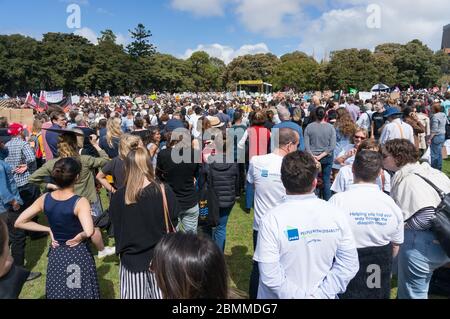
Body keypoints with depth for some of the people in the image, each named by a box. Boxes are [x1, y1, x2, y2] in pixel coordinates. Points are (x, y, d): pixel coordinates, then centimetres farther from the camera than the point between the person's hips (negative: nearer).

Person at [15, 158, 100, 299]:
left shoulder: (45, 199, -8)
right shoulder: (80, 202, -24)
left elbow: (19, 223, 1)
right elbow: (89, 232, -38)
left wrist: (48, 229, 1)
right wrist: (80, 237, -17)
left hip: (56, 254, 5)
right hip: (79, 255, -4)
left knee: (58, 293, 24)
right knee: (81, 293, 15)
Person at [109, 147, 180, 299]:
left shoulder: (118, 196, -12)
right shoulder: (165, 192, -15)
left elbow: (117, 229, -1)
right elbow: (173, 224, -4)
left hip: (131, 260, 1)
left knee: (135, 295, 17)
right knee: (161, 295, 16)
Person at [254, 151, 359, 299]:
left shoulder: (272, 219, -23)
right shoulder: (336, 214, -13)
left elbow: (270, 275, -24)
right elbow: (349, 265, -10)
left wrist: (300, 296, -14)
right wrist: (319, 295, -10)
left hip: (284, 295, -2)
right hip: (322, 295, 3)